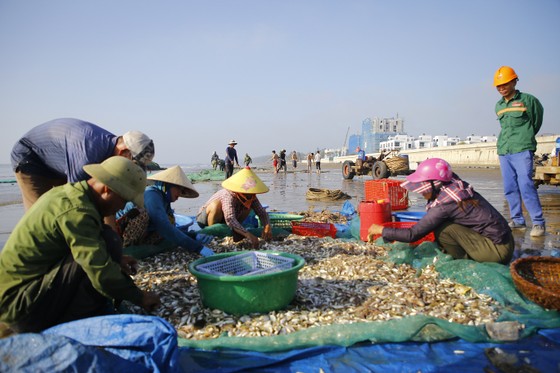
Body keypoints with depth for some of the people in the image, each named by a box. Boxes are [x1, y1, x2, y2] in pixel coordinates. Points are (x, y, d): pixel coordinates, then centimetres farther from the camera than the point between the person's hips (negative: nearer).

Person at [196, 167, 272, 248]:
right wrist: (248, 234, -60)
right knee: (216, 205, -38)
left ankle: (234, 232, -2)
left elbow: (261, 212, -19)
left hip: (223, 219, 6)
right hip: (205, 217, -6)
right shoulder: (228, 196, -37)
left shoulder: (250, 197, -16)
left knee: (249, 206, -7)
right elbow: (230, 219, -50)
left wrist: (267, 226, -39)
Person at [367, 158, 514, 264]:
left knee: (443, 229, -16)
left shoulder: (444, 204, -21)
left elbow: (412, 235, -16)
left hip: (499, 250, -8)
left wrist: (382, 230, -7)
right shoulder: (455, 184, -1)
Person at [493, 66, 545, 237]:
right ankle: (517, 220, 15)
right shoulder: (498, 106, 13)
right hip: (503, 152, 5)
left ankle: (538, 223, -6)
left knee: (526, 186, -13)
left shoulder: (528, 100, 0)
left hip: (522, 150, -5)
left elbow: (537, 120, 15)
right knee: (510, 189, 6)